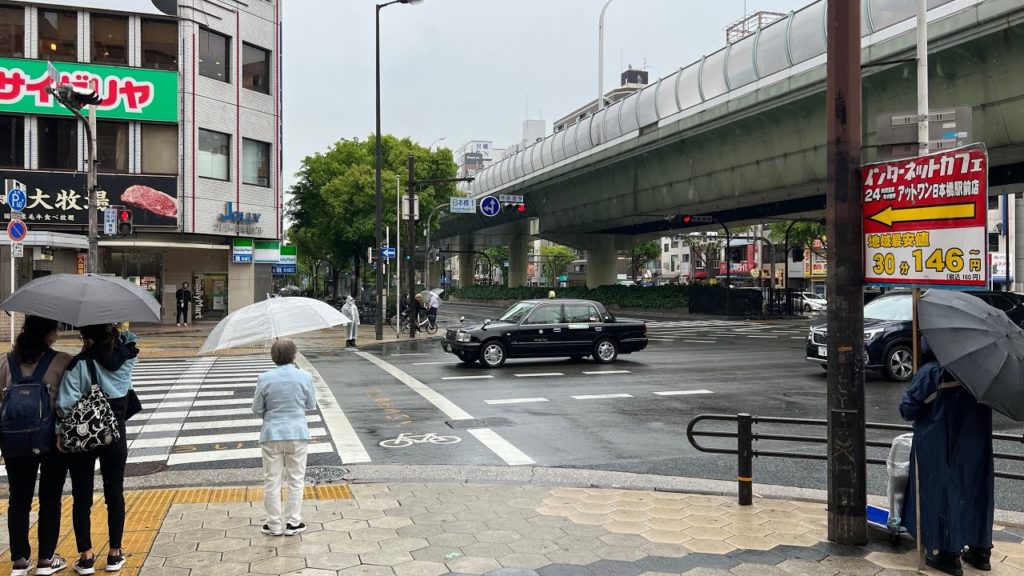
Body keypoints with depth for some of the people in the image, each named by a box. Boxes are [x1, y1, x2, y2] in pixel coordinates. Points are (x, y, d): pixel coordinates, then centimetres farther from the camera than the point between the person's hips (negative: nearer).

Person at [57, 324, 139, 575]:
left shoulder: (80, 363, -14)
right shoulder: (126, 356, -5)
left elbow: (67, 402, -17)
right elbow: (129, 338, 18)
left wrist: (61, 432, -3)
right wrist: (114, 332, 3)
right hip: (115, 436, 3)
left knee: (82, 497, 9)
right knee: (115, 494, 11)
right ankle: (114, 554, 17)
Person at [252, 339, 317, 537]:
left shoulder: (265, 378, -8)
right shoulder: (304, 376, -8)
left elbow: (257, 409, -2)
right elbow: (311, 405, 1)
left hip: (272, 434, 0)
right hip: (297, 433, 0)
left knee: (272, 481, 10)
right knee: (295, 480, 11)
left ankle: (275, 525, 16)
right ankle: (292, 523, 15)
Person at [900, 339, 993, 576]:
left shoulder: (930, 372, -15)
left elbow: (908, 409, -15)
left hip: (940, 448, -5)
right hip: (977, 443, 5)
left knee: (942, 494, 5)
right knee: (976, 492, 16)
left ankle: (948, 554, 9)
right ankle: (980, 550, 26)